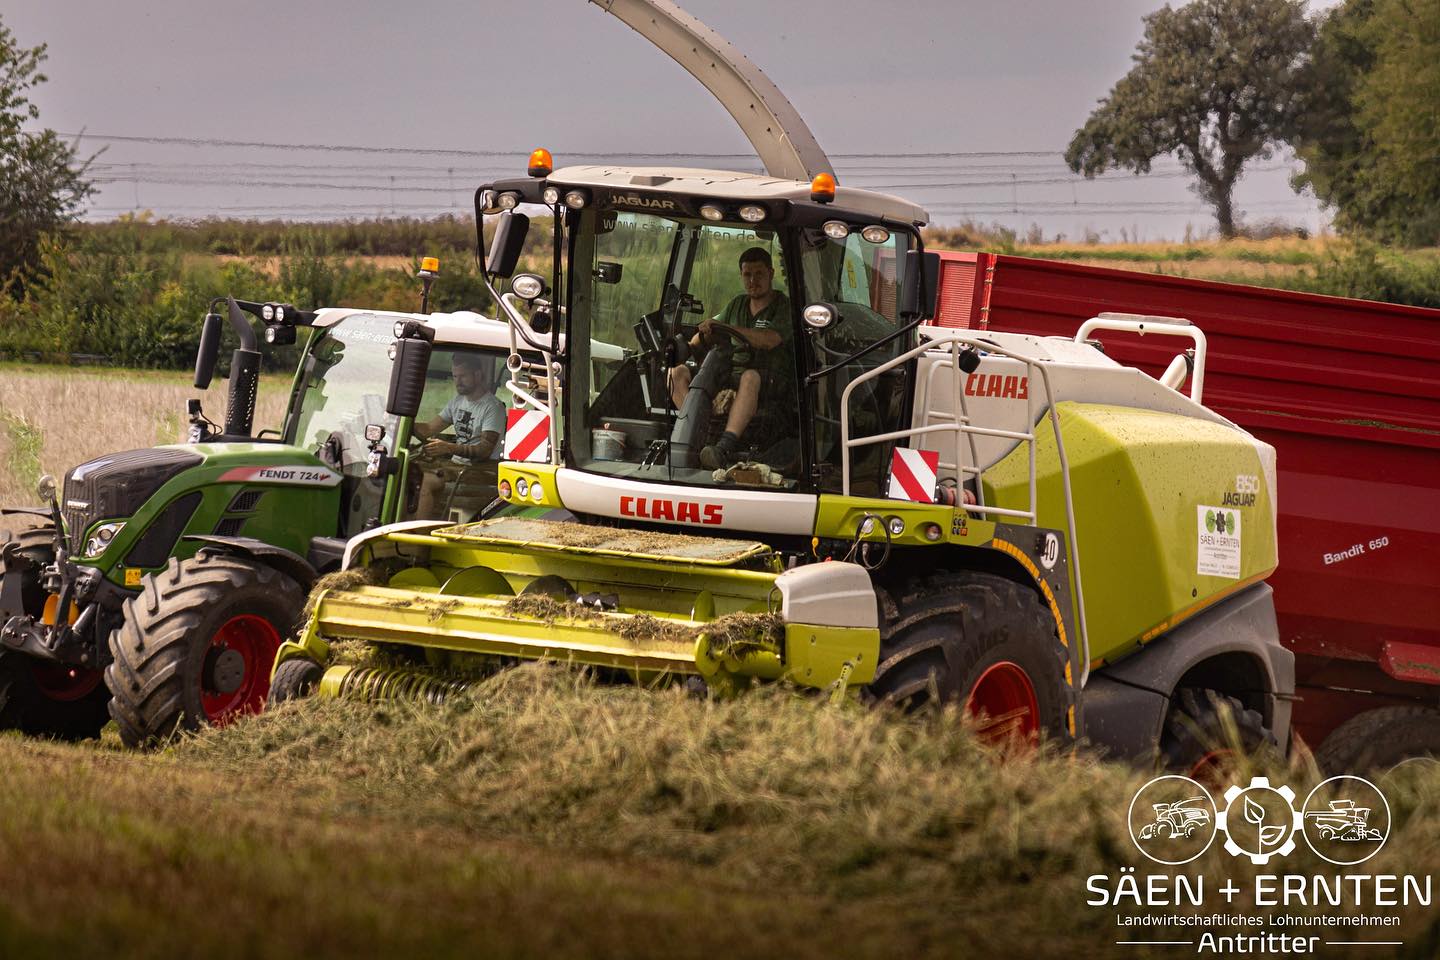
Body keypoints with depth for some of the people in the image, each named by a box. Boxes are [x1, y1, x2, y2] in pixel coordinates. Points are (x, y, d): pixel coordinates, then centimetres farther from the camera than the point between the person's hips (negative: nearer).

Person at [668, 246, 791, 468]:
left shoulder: (783, 306, 2)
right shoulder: (738, 304, 23)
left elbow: (770, 340, -16)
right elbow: (708, 337, 26)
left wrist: (727, 328, -18)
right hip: (727, 378, 6)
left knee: (750, 377, -42)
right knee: (677, 372, -12)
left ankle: (725, 447, -57)